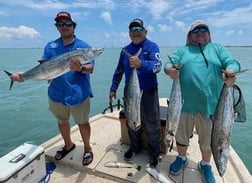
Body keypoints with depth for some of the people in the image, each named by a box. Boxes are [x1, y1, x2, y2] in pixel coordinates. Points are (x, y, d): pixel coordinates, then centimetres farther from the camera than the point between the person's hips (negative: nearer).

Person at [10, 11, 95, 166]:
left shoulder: (83, 46, -3)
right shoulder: (50, 46, 6)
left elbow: (91, 68, -11)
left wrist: (80, 68, -32)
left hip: (78, 95, -4)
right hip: (56, 95, 4)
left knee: (82, 123, 10)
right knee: (62, 122, 21)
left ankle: (87, 148, 33)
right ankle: (68, 145, 46)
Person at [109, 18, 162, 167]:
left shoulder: (152, 46, -8)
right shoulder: (126, 49, 8)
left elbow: (158, 66, -25)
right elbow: (119, 71, 15)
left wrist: (141, 64, -43)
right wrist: (113, 88, 13)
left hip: (148, 92, -4)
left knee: (152, 126, 7)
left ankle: (154, 153, 29)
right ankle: (135, 147, 40)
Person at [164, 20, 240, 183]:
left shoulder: (217, 48, 11)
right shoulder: (182, 50, 11)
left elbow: (232, 62, -2)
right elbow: (169, 64, -2)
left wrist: (231, 73, -26)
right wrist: (170, 69, -27)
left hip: (209, 104, 0)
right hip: (184, 103, 1)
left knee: (208, 138, 15)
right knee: (181, 135, 15)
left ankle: (206, 165, 40)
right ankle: (182, 159, 41)